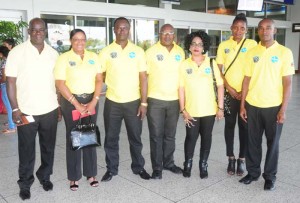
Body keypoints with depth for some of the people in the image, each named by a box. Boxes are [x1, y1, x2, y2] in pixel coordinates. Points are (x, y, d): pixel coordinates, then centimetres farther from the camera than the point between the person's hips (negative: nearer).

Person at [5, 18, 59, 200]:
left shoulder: (53, 53, 5)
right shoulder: (17, 52, -5)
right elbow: (11, 82, -6)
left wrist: (60, 105, 8)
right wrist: (15, 108, -10)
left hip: (50, 110, 3)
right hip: (26, 111, -3)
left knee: (48, 147, 14)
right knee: (27, 150, 8)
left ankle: (45, 176, 34)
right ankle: (25, 183, 25)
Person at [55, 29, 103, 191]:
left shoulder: (93, 57, 6)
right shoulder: (64, 58, -4)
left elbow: (99, 80, 3)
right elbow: (60, 83, -11)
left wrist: (94, 102, -8)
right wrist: (76, 104, -14)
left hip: (90, 100, 3)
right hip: (71, 101, -3)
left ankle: (91, 173, 21)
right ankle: (74, 176, 17)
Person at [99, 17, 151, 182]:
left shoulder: (138, 51, 0)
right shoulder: (106, 52, 0)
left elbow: (143, 78, -1)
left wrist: (144, 102, -5)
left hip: (133, 102, 0)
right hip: (112, 102, 0)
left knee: (135, 137, 12)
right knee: (111, 138, 10)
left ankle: (138, 167, 29)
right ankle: (111, 169, 27)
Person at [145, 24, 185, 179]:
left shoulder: (180, 52, 6)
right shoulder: (151, 51, -4)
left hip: (174, 100, 3)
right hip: (155, 100, -3)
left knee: (170, 135, 14)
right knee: (156, 135, 3)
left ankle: (169, 163, 29)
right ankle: (157, 167, 15)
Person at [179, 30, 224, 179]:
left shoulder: (211, 63, -1)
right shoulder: (184, 65, -2)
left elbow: (220, 85, 1)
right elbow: (181, 88, -1)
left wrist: (220, 107, -3)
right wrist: (183, 110, -5)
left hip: (209, 110, 1)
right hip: (191, 110, -1)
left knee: (206, 138, 11)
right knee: (191, 138, 6)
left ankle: (203, 165, 28)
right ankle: (188, 164, 27)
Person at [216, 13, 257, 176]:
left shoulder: (252, 44, -1)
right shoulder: (224, 45, 3)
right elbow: (218, 70, 2)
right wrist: (229, 88, -8)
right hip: (229, 93, 1)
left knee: (244, 126, 5)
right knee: (229, 125, 7)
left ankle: (241, 159, 17)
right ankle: (231, 158, 19)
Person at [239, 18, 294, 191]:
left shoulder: (284, 52, -5)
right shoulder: (252, 52, 4)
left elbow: (287, 83, -6)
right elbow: (247, 80, 6)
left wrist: (283, 110, -11)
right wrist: (242, 105, 3)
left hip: (273, 106, -2)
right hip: (252, 105, 3)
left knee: (273, 142, 10)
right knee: (253, 141, 11)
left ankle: (270, 176, 25)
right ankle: (253, 172, 28)